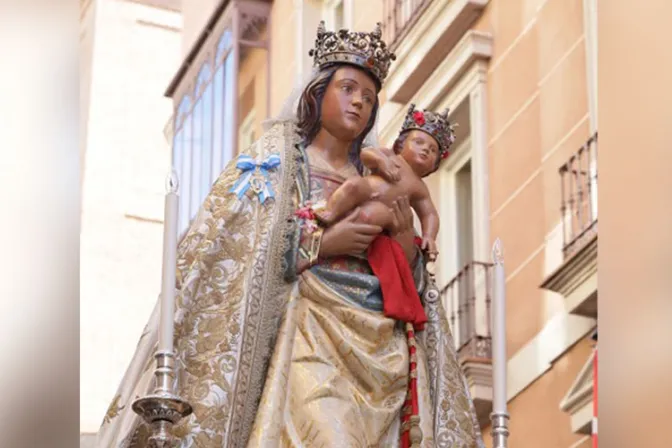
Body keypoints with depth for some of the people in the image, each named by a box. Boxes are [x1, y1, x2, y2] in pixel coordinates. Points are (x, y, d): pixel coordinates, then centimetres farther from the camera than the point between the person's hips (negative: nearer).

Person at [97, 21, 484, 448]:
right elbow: (229, 243, -4)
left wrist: (408, 249, 1)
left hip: (374, 346, 5)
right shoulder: (276, 158, 10)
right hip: (310, 330, -5)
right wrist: (322, 243, -9)